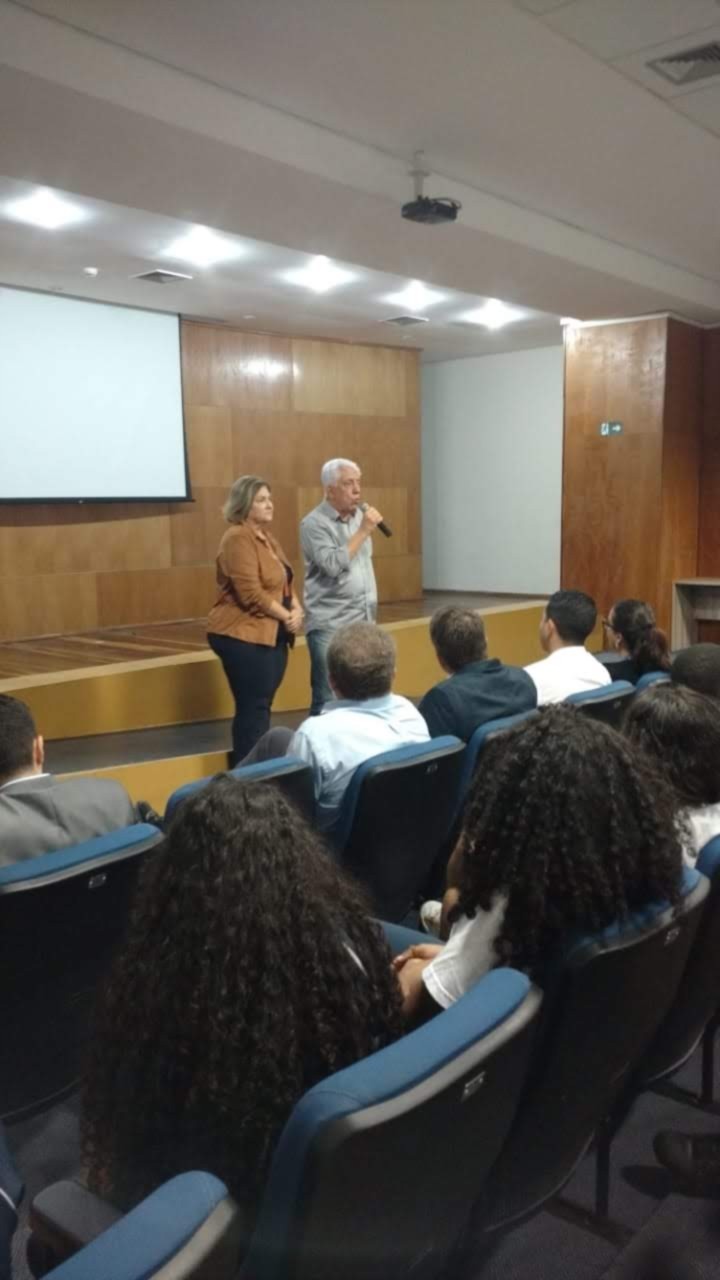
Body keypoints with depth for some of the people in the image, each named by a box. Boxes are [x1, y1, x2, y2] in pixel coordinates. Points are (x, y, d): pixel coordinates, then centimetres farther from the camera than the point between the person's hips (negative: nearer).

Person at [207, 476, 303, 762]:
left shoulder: (266, 536, 16)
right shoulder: (238, 537, -14)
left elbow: (285, 581, 17)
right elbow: (251, 593, -21)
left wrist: (296, 608, -2)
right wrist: (285, 616, -12)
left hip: (270, 634, 9)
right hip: (244, 636, -9)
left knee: (260, 707, 13)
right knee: (252, 709, -6)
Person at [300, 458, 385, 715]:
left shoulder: (359, 515, 11)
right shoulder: (314, 523, -10)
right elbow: (333, 565, -23)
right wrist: (363, 532, -17)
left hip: (363, 622, 7)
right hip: (330, 626, -7)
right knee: (328, 702, -6)